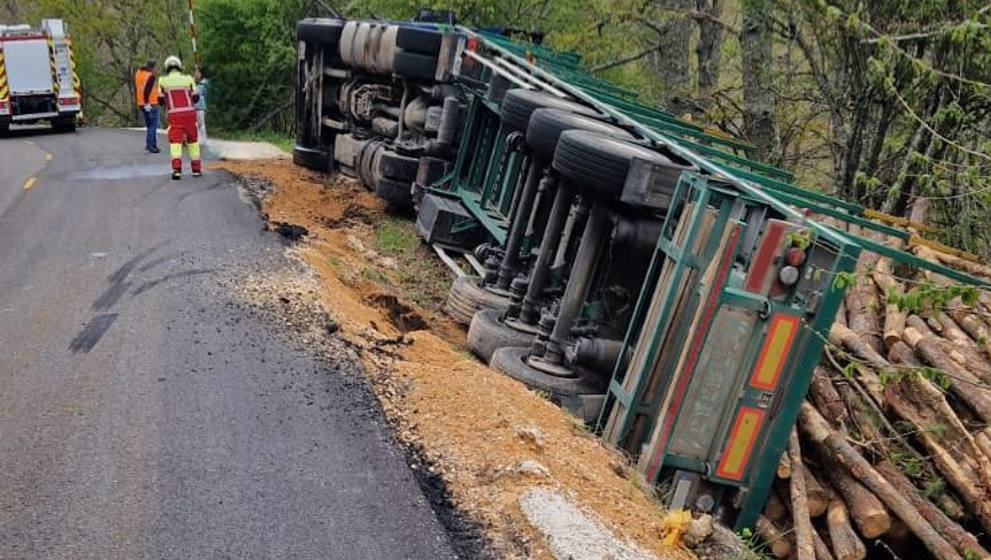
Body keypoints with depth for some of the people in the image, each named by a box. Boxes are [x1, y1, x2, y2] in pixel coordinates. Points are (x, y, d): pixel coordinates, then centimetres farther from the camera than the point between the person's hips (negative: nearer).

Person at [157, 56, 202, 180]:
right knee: (192, 140, 15)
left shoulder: (163, 81, 5)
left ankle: (177, 169, -22)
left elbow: (161, 100, 9)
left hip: (173, 115, -1)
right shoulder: (188, 78, 5)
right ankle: (196, 169, 18)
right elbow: (195, 97, 8)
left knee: (175, 142, -4)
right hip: (189, 113, 1)